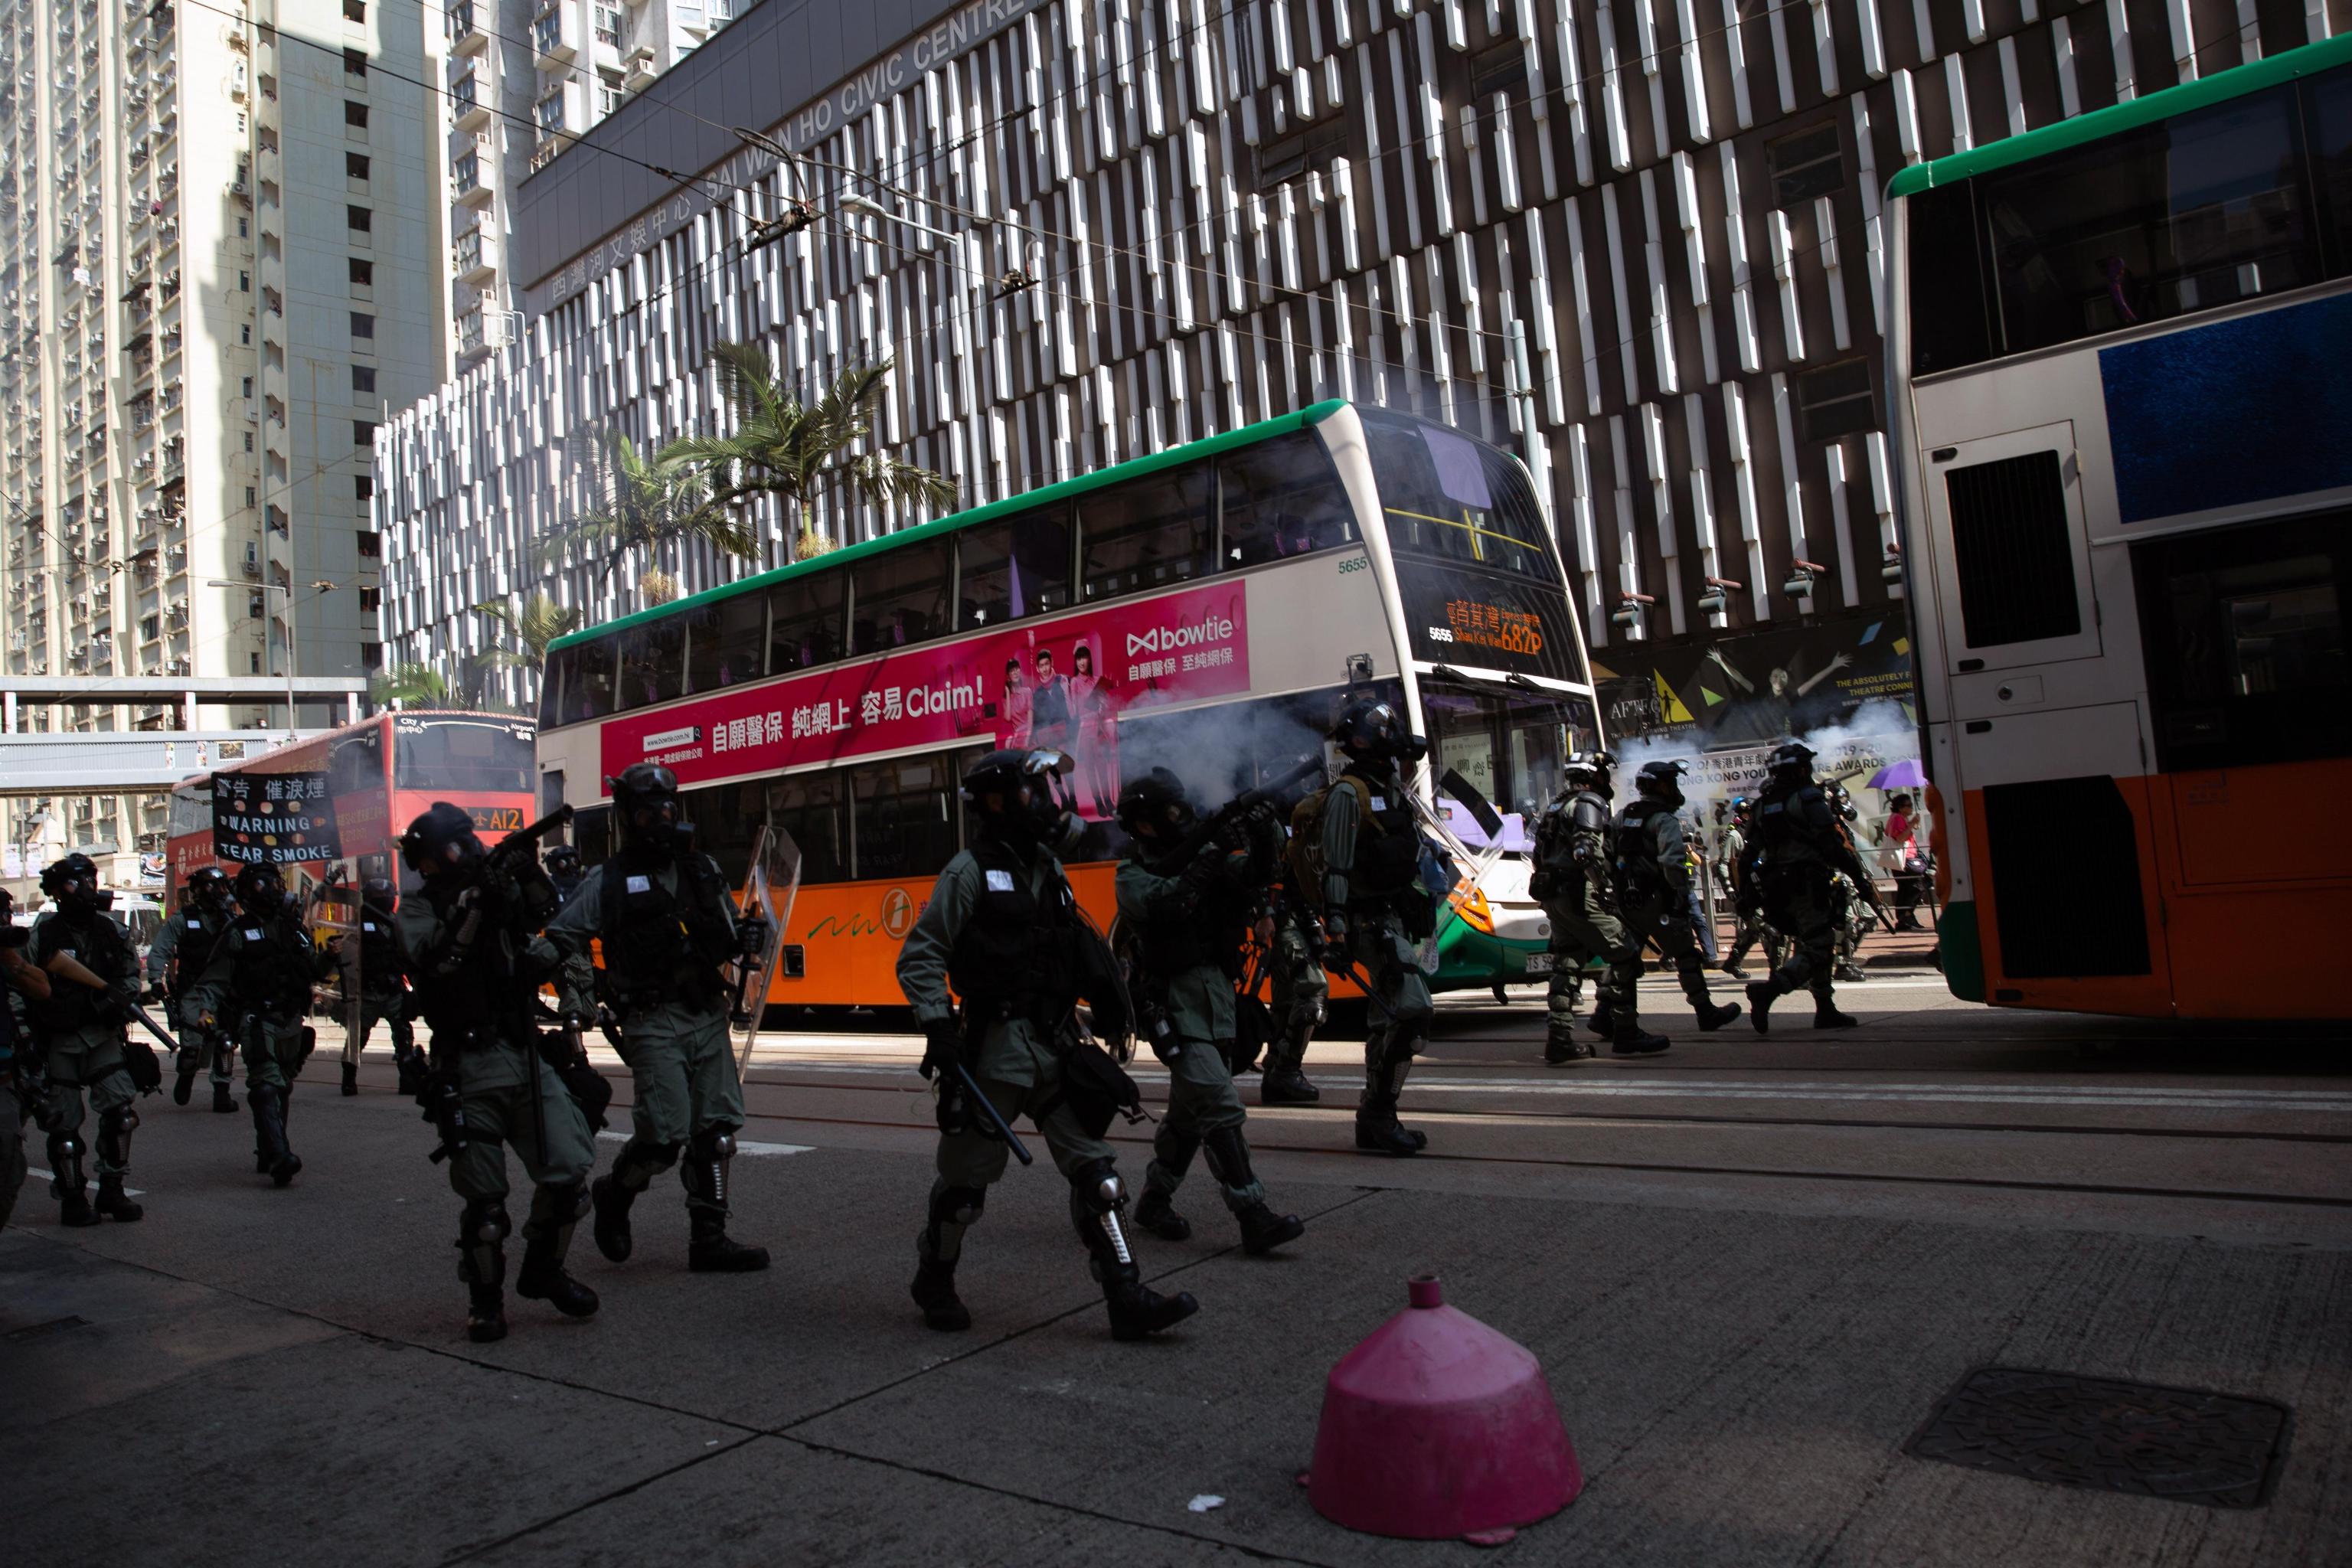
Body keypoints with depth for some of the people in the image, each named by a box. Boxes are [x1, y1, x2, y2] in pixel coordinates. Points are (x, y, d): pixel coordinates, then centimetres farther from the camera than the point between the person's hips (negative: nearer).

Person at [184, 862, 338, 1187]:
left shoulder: (294, 928, 16)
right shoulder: (237, 935, -1)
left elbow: (311, 971, 24)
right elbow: (214, 980, -4)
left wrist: (330, 957, 5)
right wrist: (206, 1009, -20)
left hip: (292, 1022, 6)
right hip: (258, 1022, -6)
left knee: (283, 1089, 13)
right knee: (267, 1088, -18)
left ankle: (268, 1154, 25)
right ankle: (279, 1158, -26)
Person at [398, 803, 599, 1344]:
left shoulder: (497, 891, 16)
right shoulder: (419, 908, -1)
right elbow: (433, 960, -18)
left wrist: (530, 878, -5)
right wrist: (472, 903, -24)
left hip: (528, 1057, 4)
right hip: (470, 1069, -4)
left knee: (569, 1172, -2)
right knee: (485, 1198, 1)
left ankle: (542, 1271, 20)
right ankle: (485, 1300, 20)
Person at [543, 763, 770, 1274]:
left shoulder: (702, 868, 15)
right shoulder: (610, 881, 1)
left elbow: (724, 940, 24)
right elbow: (560, 938, 0)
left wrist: (747, 935, 2)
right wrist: (572, 989, -15)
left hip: (709, 1018, 5)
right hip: (653, 1023, -5)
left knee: (716, 1132, 3)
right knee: (665, 1136, -11)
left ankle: (709, 1239, 12)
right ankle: (613, 1195, 20)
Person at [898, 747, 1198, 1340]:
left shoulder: (1047, 868, 14)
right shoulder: (971, 872, -8)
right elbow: (919, 957, -11)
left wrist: (1101, 984, 13)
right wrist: (938, 1027, -20)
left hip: (1055, 1048, 6)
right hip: (995, 1051, -6)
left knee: (1094, 1169, 0)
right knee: (966, 1178, 7)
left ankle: (1127, 1297, 1)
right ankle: (933, 1281, 30)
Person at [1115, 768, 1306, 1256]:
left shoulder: (1200, 854, 13)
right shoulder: (1134, 874, -2)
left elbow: (1255, 873, 3)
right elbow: (1161, 904, -23)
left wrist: (1263, 834, -15)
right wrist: (1210, 857, -26)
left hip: (1217, 998, 7)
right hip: (1175, 1004, -7)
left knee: (1189, 1113, 15)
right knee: (1221, 1110, -15)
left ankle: (1154, 1201, 31)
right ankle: (1254, 1219, -16)